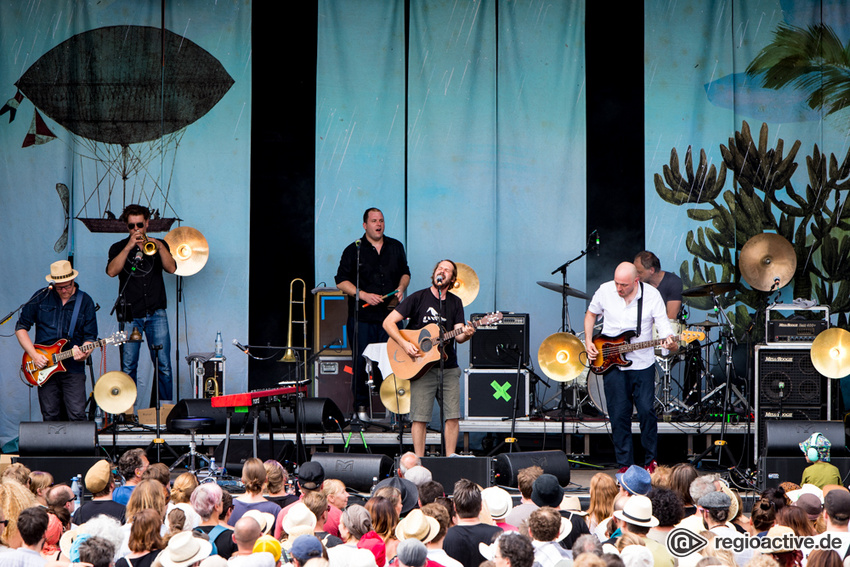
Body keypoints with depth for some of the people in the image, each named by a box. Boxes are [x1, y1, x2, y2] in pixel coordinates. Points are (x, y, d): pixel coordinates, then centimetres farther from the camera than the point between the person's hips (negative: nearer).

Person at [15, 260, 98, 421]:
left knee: (77, 416, -10)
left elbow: (90, 336, 5)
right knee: (50, 417, 3)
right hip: (44, 367, 1)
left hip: (73, 367, -1)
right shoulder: (41, 297, 4)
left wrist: (83, 353, -17)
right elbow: (21, 327, 6)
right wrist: (34, 356, -5)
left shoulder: (85, 301, 4)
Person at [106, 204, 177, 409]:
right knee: (128, 367, -4)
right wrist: (129, 247, -14)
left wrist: (160, 248, -16)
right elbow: (111, 271, -8)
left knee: (164, 365, -6)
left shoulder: (159, 245, 14)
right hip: (130, 315, -1)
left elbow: (171, 268, -2)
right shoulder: (118, 248, 10)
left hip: (156, 313, 1)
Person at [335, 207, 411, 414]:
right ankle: (360, 406, 7)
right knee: (361, 363, -4)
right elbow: (341, 281, -1)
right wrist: (364, 295, -13)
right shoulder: (354, 250, 1)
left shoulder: (396, 247, 13)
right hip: (363, 317, -3)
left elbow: (405, 273, 25)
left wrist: (401, 288, 3)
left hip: (390, 315, 3)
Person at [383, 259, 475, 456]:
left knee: (453, 416, -1)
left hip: (449, 368, 3)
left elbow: (458, 335, 2)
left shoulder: (455, 302, 10)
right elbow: (388, 322, -3)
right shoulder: (418, 298, 0)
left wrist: (466, 334, -22)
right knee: (420, 416, -6)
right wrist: (404, 344, -15)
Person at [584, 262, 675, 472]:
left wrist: (669, 340, -35)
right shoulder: (605, 291, -5)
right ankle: (625, 464, 11)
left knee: (646, 411, -5)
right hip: (612, 363, 1)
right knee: (618, 415, 1)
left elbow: (663, 323, -13)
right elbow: (591, 314, 13)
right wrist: (588, 341, 2)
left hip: (643, 363, -1)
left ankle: (650, 459, 14)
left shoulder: (651, 295, -10)